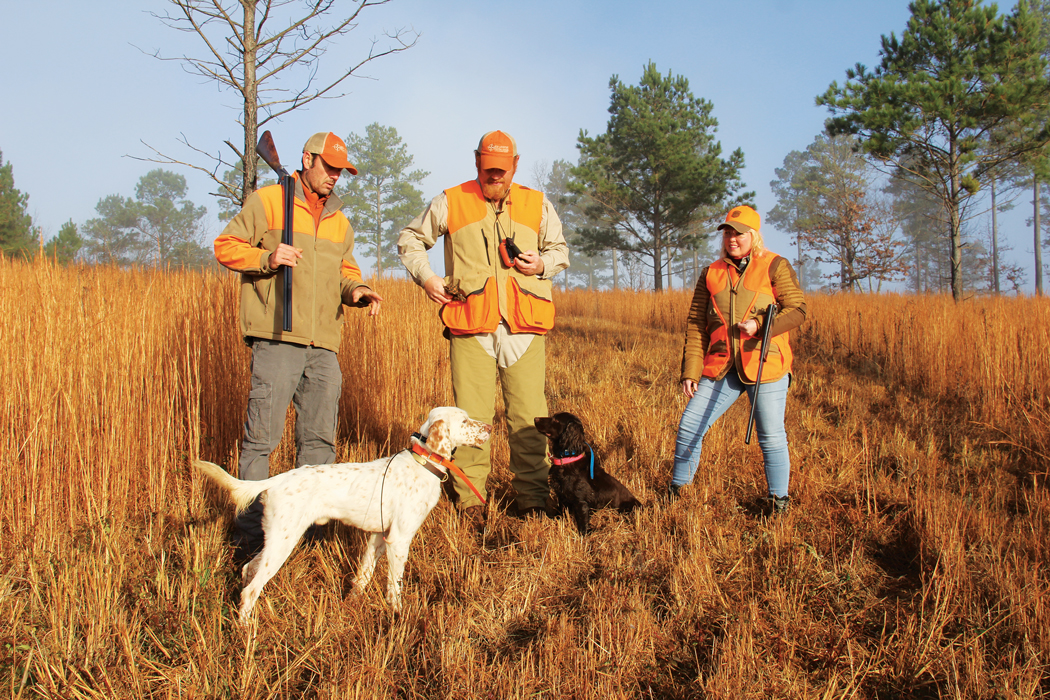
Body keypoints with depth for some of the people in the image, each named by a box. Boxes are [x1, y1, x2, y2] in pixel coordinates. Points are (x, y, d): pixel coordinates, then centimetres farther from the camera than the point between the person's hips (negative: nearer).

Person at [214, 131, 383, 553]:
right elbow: (226, 247, 2)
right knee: (261, 437, -6)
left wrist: (355, 290, 4)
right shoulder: (266, 201, 3)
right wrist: (267, 258, -15)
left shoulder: (339, 220, 22)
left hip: (324, 344, 6)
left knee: (320, 438, 9)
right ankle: (250, 529, 3)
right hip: (276, 339, -6)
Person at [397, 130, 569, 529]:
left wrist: (543, 264, 1)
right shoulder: (451, 202, 9)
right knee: (471, 416, 0)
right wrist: (425, 277, 5)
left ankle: (532, 496, 11)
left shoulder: (537, 205, 14)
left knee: (528, 416, 1)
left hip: (524, 325, 1)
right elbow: (410, 239, 20)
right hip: (470, 325, -1)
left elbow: (560, 249, 23)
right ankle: (470, 499, 10)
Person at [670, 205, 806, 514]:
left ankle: (779, 502, 17)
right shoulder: (711, 273, 14)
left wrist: (760, 325, -20)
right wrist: (690, 372, 4)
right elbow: (696, 325, 12)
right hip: (722, 367, 3)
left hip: (766, 365, -3)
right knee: (689, 425, -1)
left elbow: (797, 310, -3)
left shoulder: (775, 266, 4)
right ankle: (677, 491, 16)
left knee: (771, 436, -1)